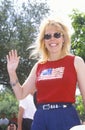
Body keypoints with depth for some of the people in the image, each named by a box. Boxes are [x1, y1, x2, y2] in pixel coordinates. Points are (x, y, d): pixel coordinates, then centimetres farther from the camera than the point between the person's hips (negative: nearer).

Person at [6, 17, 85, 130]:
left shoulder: (75, 61, 2)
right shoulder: (39, 66, 12)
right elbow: (21, 94, 15)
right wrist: (12, 72, 3)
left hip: (66, 117, -3)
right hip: (40, 118, 4)